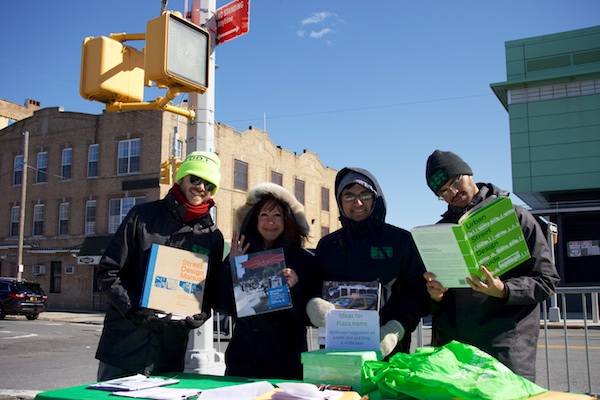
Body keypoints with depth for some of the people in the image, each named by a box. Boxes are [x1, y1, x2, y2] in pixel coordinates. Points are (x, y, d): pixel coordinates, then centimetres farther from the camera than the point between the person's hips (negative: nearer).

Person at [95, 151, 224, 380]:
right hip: (124, 342, -1)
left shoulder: (212, 237, 6)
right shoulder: (142, 216, 1)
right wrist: (133, 309, -14)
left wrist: (195, 318, -12)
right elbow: (108, 271, 0)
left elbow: (211, 293, 9)